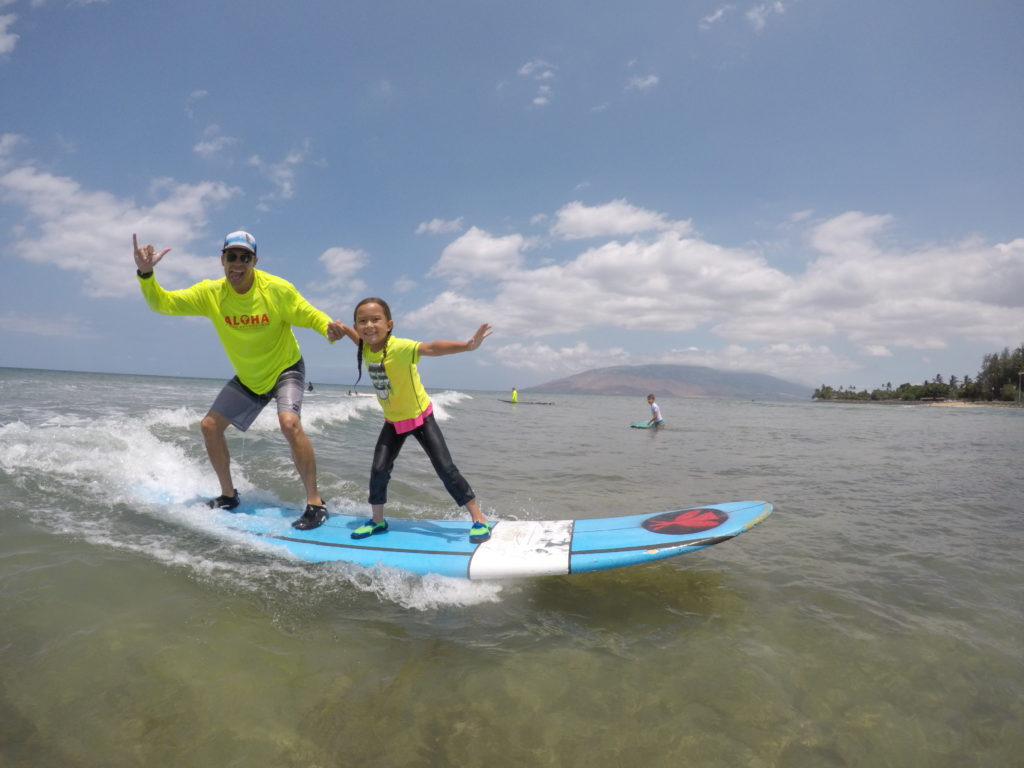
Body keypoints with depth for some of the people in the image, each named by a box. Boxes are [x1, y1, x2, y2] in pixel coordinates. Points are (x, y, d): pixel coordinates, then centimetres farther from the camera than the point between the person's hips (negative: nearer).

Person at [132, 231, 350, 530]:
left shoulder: (277, 289, -22)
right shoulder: (210, 293, -11)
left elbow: (309, 315, -16)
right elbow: (162, 303, -10)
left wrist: (330, 326, -39)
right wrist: (146, 274, -29)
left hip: (285, 369, -5)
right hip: (248, 378, 6)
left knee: (289, 422, -30)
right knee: (210, 426, 5)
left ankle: (315, 503, -21)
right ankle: (229, 496, 24)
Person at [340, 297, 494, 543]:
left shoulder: (399, 347, -29)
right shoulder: (366, 347, -8)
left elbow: (431, 348, -47)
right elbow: (359, 337, 19)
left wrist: (467, 345, -60)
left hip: (420, 417, -5)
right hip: (393, 421, 5)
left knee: (445, 468, -6)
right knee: (379, 470, -2)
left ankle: (479, 518, 6)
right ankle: (377, 520, 21)